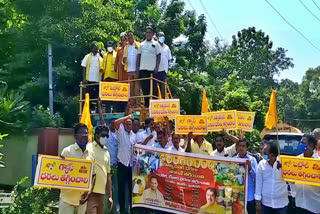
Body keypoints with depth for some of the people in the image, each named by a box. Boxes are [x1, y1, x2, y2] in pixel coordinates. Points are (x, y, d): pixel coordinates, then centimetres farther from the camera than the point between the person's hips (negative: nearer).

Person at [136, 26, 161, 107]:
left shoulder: (156, 44, 8)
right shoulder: (142, 44, 17)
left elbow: (158, 56, 2)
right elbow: (139, 56, 15)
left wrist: (157, 67, -9)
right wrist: (137, 67, 5)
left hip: (152, 69, -3)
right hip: (143, 68, 3)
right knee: (144, 87, 3)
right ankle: (146, 103, 9)